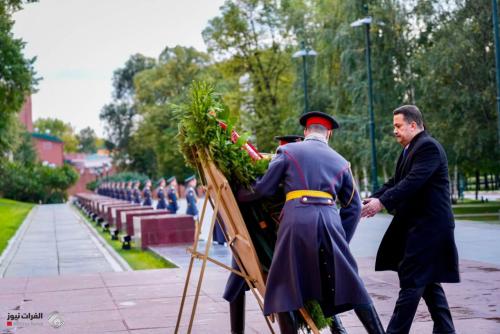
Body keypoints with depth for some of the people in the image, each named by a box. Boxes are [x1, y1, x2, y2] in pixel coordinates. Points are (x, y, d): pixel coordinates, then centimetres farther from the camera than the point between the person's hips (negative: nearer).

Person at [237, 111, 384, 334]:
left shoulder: (288, 151, 12)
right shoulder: (341, 162, 22)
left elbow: (263, 188, 7)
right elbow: (353, 206, 21)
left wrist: (237, 194, 24)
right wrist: (341, 238, 25)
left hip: (296, 222, -2)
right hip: (329, 223, 3)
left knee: (284, 290, 8)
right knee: (352, 287, 11)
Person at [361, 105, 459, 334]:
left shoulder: (428, 146, -14)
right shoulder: (410, 150, 16)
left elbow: (413, 182, -25)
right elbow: (396, 181, 13)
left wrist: (382, 202, -30)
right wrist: (373, 198, -2)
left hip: (428, 226, -10)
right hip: (418, 225, 10)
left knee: (411, 282, -8)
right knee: (427, 281, 14)